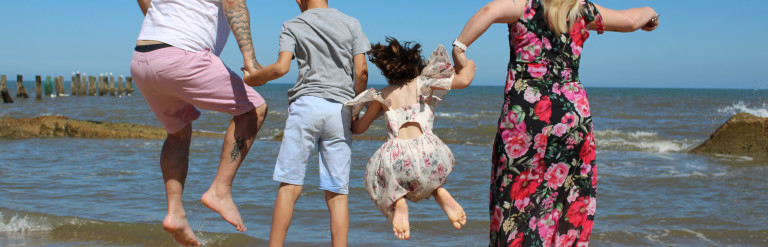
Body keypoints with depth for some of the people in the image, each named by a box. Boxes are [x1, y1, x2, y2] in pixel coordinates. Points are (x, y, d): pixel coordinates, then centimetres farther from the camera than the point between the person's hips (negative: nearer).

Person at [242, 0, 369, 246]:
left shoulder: (292, 26, 8)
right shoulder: (352, 24, 14)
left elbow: (281, 67, -5)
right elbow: (361, 71, 6)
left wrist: (253, 77, 13)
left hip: (307, 103, -2)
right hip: (340, 109, 2)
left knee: (289, 186, -2)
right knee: (337, 193, 2)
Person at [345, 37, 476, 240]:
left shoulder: (383, 96, 21)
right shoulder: (423, 83, 17)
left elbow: (359, 128, 29)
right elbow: (463, 80, 8)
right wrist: (469, 65, 31)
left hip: (396, 159, 0)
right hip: (427, 153, 0)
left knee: (377, 177, 33)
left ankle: (398, 202, 0)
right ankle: (441, 194, 5)